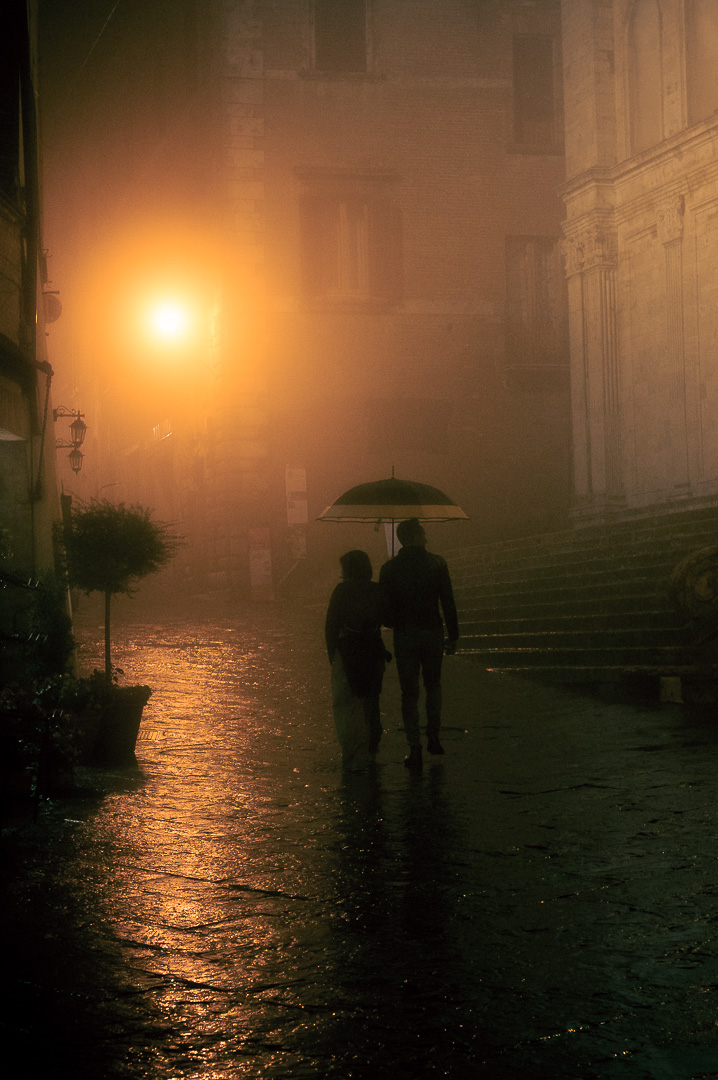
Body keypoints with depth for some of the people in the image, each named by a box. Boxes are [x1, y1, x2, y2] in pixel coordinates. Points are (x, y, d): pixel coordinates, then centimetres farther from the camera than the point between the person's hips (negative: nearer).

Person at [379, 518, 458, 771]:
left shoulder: (389, 568, -3)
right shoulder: (437, 563, -4)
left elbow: (385, 606, -2)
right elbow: (448, 602, -4)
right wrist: (453, 636, 2)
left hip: (404, 636, 0)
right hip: (432, 632, 0)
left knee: (409, 692, 4)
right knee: (433, 685, 21)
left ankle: (415, 749, -1)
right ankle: (433, 738, 18)